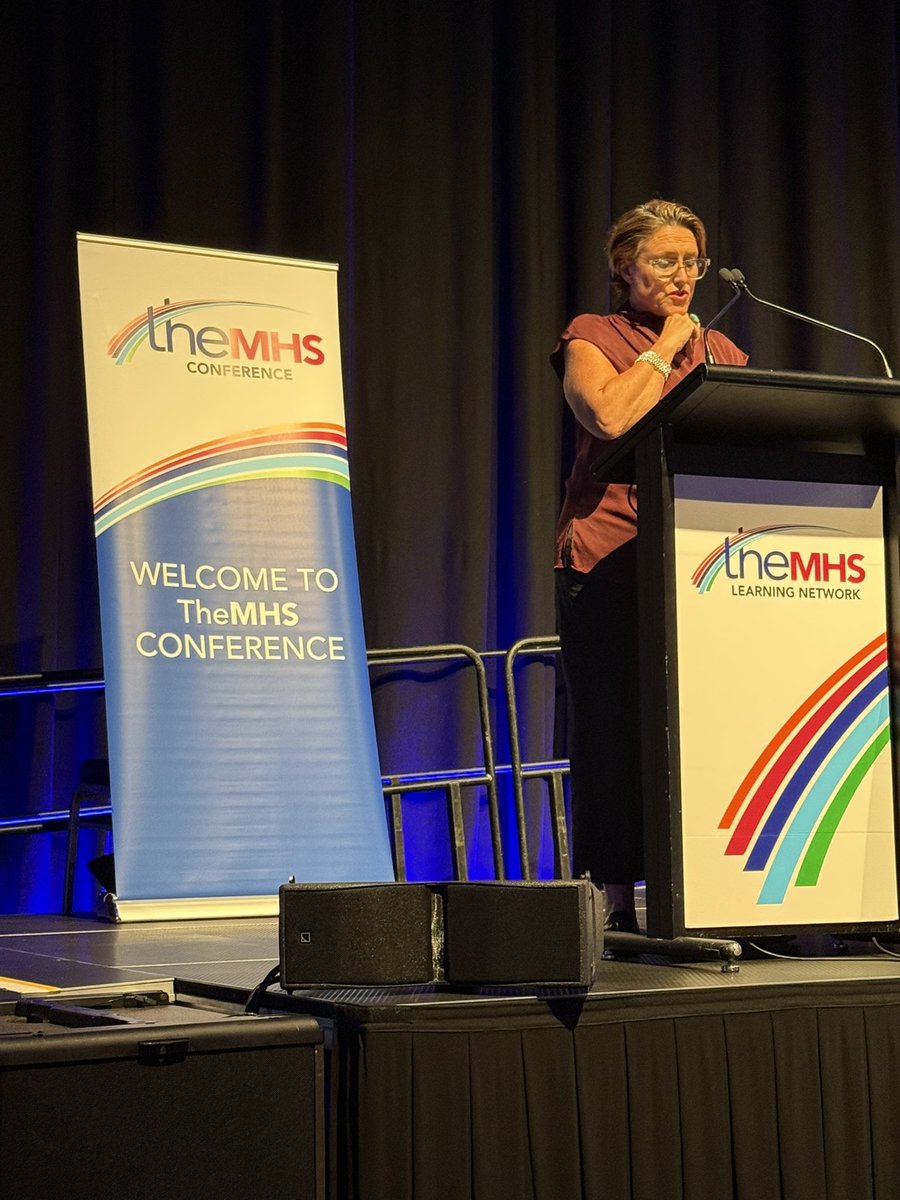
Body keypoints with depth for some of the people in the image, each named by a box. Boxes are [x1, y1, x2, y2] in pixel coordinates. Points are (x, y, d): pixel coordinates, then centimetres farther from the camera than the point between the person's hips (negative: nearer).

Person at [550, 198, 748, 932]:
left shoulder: (719, 350, 20)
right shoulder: (591, 338, 5)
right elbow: (610, 417, -14)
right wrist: (664, 347, -4)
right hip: (611, 560, -4)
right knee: (614, 724, -6)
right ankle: (617, 898, -2)